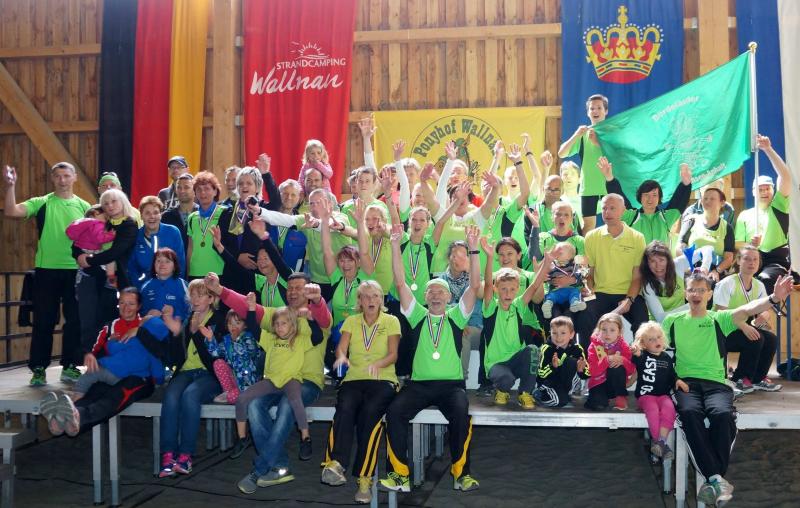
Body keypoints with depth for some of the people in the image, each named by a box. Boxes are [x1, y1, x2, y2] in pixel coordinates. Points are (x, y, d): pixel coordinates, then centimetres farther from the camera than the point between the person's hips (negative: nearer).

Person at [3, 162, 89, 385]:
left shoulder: (84, 206, 7)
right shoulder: (41, 203, 0)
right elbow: (11, 212, -14)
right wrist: (10, 186, -26)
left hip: (76, 271, 2)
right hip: (47, 269, -2)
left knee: (75, 320, 7)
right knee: (44, 320, 2)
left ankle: (70, 366, 19)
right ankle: (38, 369, 11)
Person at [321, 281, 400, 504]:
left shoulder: (391, 321, 9)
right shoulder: (351, 321, 16)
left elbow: (393, 354, 0)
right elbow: (341, 348, 4)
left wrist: (377, 364, -21)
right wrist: (342, 357, -21)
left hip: (383, 379, -2)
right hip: (354, 378, 2)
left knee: (370, 411, -33)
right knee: (345, 407, -32)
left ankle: (364, 477, -33)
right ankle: (335, 463, -46)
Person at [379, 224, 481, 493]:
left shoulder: (455, 316, 11)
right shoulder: (418, 316, 13)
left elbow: (475, 286, 0)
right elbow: (400, 282, 5)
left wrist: (473, 249, -9)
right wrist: (396, 244, -3)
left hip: (452, 383, -1)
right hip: (419, 383, 1)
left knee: (461, 414, -30)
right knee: (394, 411, -25)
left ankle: (461, 473, -15)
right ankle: (399, 473, -18)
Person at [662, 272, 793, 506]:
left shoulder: (719, 319, 12)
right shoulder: (672, 320, 16)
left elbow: (746, 310, -7)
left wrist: (773, 299, -26)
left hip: (716, 383, 0)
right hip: (686, 382, 0)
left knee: (723, 414, -33)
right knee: (690, 413, -35)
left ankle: (711, 482, -26)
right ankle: (717, 479, -34)